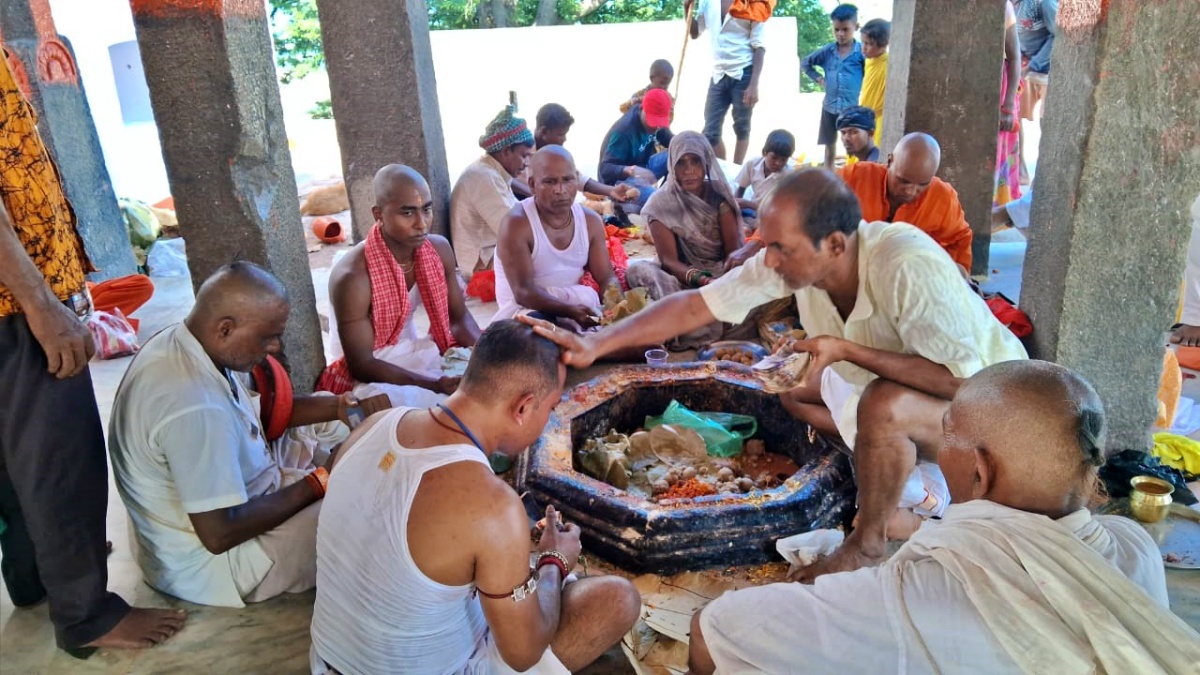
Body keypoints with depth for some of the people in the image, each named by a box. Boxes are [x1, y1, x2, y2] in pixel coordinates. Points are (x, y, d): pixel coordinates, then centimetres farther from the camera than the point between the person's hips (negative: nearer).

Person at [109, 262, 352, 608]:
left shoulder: (181, 342, -8)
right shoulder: (193, 408, -36)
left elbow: (257, 411, 8)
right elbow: (220, 534, -31)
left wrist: (340, 406, -5)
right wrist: (315, 485, -21)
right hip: (209, 559, -9)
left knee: (340, 433, 12)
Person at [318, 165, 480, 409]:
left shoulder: (439, 250, -7)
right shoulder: (353, 277, -25)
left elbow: (458, 318, 5)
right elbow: (362, 364, -21)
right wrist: (436, 384, -29)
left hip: (419, 356, 7)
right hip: (368, 378, -6)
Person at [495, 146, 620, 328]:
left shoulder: (590, 220, 2)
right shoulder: (516, 224, -17)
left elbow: (607, 277, 2)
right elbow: (523, 292, -25)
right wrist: (570, 311, -41)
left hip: (577, 306, 6)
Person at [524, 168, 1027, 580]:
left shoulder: (908, 267, -37)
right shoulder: (792, 258, -18)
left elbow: (963, 379, -36)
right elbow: (697, 305, -18)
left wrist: (846, 350, -37)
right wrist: (597, 344, -27)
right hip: (896, 382, 7)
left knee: (884, 406, -35)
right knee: (793, 386, -2)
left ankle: (869, 543, -7)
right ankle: (915, 493, 6)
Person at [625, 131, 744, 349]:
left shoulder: (719, 194, 1)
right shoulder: (661, 203, -6)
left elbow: (733, 249, -6)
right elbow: (669, 260, -12)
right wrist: (695, 276, -33)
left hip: (721, 272, 2)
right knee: (638, 269, -32)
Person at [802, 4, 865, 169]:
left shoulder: (862, 51, -8)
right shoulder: (827, 51, 2)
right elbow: (805, 63, 16)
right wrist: (818, 78, 9)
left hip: (853, 107, -3)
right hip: (830, 106, 4)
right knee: (829, 144, 14)